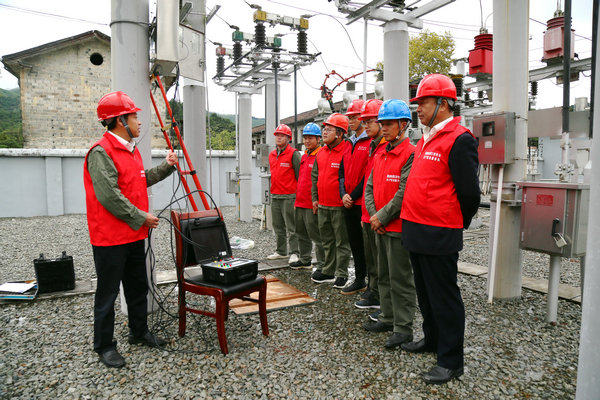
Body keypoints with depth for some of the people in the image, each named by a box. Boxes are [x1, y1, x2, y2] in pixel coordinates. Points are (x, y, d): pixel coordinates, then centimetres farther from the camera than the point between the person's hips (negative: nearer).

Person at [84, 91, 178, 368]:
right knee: (108, 293, 5)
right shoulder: (101, 152, -18)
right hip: (110, 237, -9)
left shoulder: (132, 150, 12)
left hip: (135, 234, 9)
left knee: (138, 287, 20)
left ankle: (139, 332, 36)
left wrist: (166, 167, 15)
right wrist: (142, 217, -17)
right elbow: (109, 196, -24)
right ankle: (104, 346, 21)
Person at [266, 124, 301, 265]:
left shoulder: (293, 154, -6)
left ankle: (294, 253, 5)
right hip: (274, 196, 7)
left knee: (291, 227, -2)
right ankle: (281, 251, 23)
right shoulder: (272, 155, 16)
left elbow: (299, 175, -8)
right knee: (278, 227, 13)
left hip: (289, 196, -7)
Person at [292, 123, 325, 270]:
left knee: (316, 236, -2)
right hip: (300, 203, 9)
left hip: (312, 204, -9)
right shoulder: (304, 156, 15)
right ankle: (305, 260, 33)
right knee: (302, 233, 19)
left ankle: (322, 265, 8)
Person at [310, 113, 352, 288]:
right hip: (322, 205, 8)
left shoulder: (347, 151, -13)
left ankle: (341, 274, 15)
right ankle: (328, 271, 28)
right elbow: (315, 176, 19)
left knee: (342, 241, 4)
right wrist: (315, 198, 15)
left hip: (339, 206, -8)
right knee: (327, 240, 16)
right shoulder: (321, 153, 11)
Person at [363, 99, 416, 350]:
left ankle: (403, 328, 13)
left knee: (400, 279, 1)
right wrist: (373, 215, -3)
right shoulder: (380, 155, 13)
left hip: (399, 227, -9)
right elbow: (370, 188, 11)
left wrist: (382, 217, -15)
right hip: (380, 226, 9)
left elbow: (405, 193, -20)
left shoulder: (411, 154, -13)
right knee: (384, 275, 17)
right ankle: (388, 318, 32)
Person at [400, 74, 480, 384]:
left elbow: (469, 193, -14)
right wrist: (413, 222, 16)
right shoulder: (426, 140, 14)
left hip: (439, 237, -9)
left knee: (444, 297, 3)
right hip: (416, 231, 9)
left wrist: (454, 226, -2)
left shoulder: (459, 140, -14)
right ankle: (432, 339, 39)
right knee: (425, 292, 21)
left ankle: (451, 361, 18)